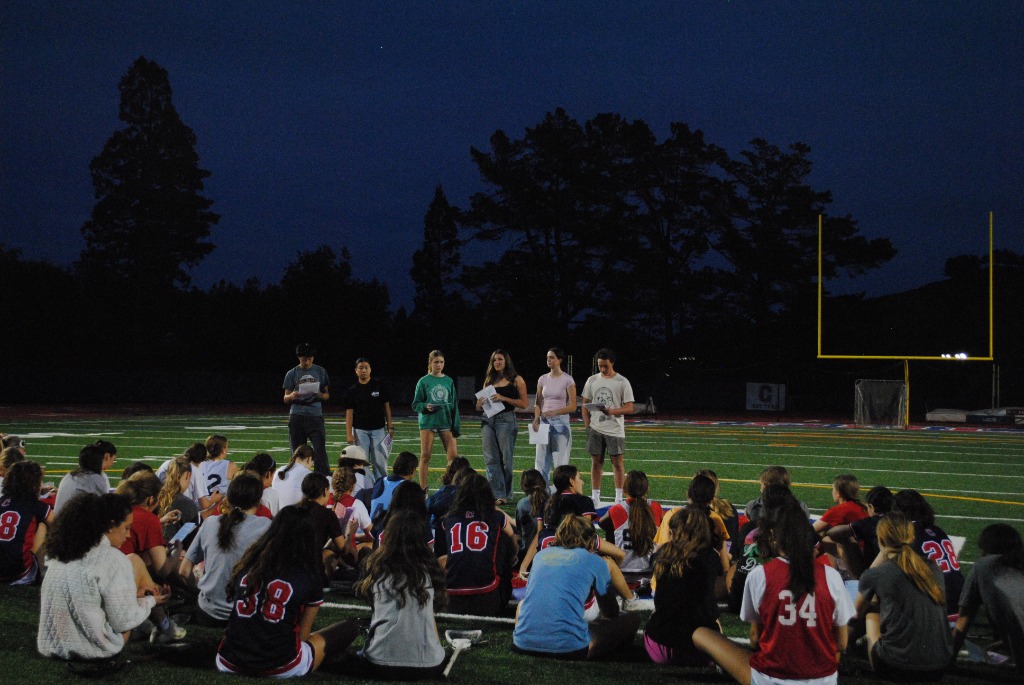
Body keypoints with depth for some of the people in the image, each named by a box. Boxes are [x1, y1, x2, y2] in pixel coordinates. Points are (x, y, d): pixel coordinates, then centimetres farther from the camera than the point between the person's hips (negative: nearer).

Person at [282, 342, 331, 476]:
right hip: (296, 417, 1)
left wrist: (320, 395, -12)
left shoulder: (320, 372, 8)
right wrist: (292, 396, -16)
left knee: (320, 452, -10)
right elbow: (285, 399, 8)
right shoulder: (292, 374, 7)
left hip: (315, 416, -1)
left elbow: (327, 395, 12)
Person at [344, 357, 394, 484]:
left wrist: (390, 426, -1)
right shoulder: (352, 390, 2)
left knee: (380, 462, -2)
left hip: (378, 429, 0)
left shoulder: (380, 386, 2)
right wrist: (349, 433, -6)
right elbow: (349, 412, 2)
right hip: (360, 430, 1)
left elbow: (386, 406, 5)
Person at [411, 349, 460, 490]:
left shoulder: (449, 381, 8)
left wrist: (456, 425, 4)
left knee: (453, 455, -5)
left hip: (446, 421, 2)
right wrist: (426, 407, -19)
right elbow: (416, 404, 1)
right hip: (428, 422, -2)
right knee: (425, 456, 2)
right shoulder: (424, 381, 1)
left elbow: (454, 404, 10)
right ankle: (423, 489, 11)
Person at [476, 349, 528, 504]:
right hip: (488, 420, 5)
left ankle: (505, 495, 7)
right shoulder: (489, 380, 16)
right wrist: (479, 403, -2)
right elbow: (480, 403, 22)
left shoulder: (516, 380, 1)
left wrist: (504, 398, -15)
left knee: (505, 458, -1)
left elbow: (524, 403, -5)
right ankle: (497, 493, 2)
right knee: (491, 459, 0)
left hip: (506, 420, -5)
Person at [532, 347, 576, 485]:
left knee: (560, 460, -3)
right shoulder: (543, 379, 9)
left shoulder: (567, 380, -4)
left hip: (560, 422, -4)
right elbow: (538, 403, 11)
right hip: (544, 422, 5)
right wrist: (536, 418, -6)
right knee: (542, 459, 5)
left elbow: (572, 406, -7)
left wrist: (554, 412, -21)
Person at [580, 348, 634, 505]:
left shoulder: (622, 382, -4)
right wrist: (587, 425, 3)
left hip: (614, 430, -3)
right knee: (596, 462, 6)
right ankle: (595, 498, 13)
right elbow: (585, 404, 12)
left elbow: (629, 408, -7)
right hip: (595, 429, 3)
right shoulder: (592, 380, 7)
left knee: (617, 462, 1)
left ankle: (619, 499, 8)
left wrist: (612, 411, -23)